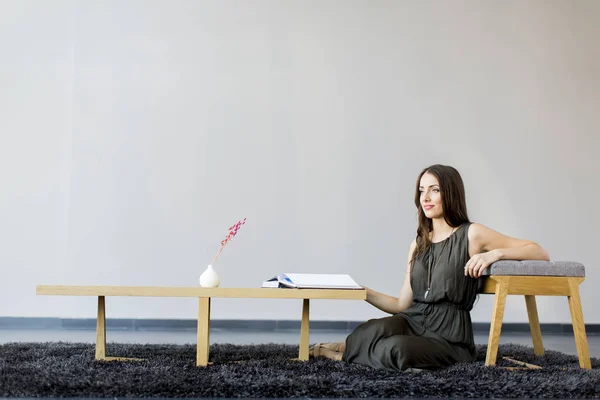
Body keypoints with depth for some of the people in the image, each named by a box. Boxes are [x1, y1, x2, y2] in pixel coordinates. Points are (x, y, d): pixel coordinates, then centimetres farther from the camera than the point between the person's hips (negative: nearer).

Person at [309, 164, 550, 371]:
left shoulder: (471, 234, -2)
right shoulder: (418, 244, 16)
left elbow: (541, 254, -6)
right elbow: (403, 305, 14)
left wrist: (495, 253, -21)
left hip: (448, 336, -3)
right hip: (412, 322, 3)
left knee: (397, 350, -34)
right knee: (376, 329, -34)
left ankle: (345, 350, -9)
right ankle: (350, 346, -7)